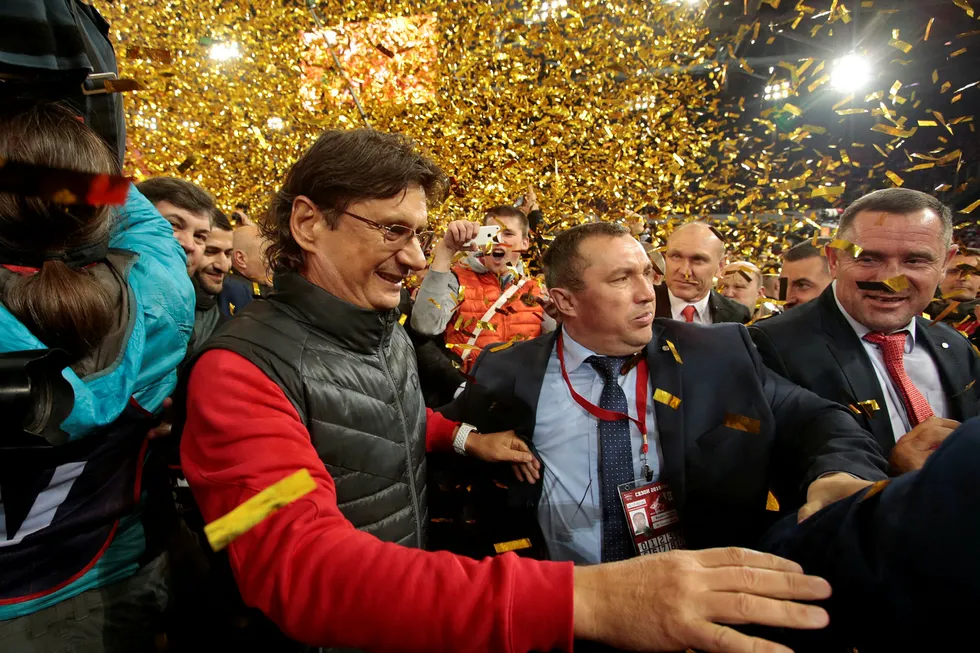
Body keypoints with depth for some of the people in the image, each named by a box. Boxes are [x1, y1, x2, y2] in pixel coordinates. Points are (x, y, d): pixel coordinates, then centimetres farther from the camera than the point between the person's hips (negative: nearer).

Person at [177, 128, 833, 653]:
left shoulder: (387, 330, -3)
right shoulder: (243, 370, -28)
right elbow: (304, 568, -41)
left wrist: (465, 438, -2)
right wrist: (579, 597, -50)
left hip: (412, 598, 6)